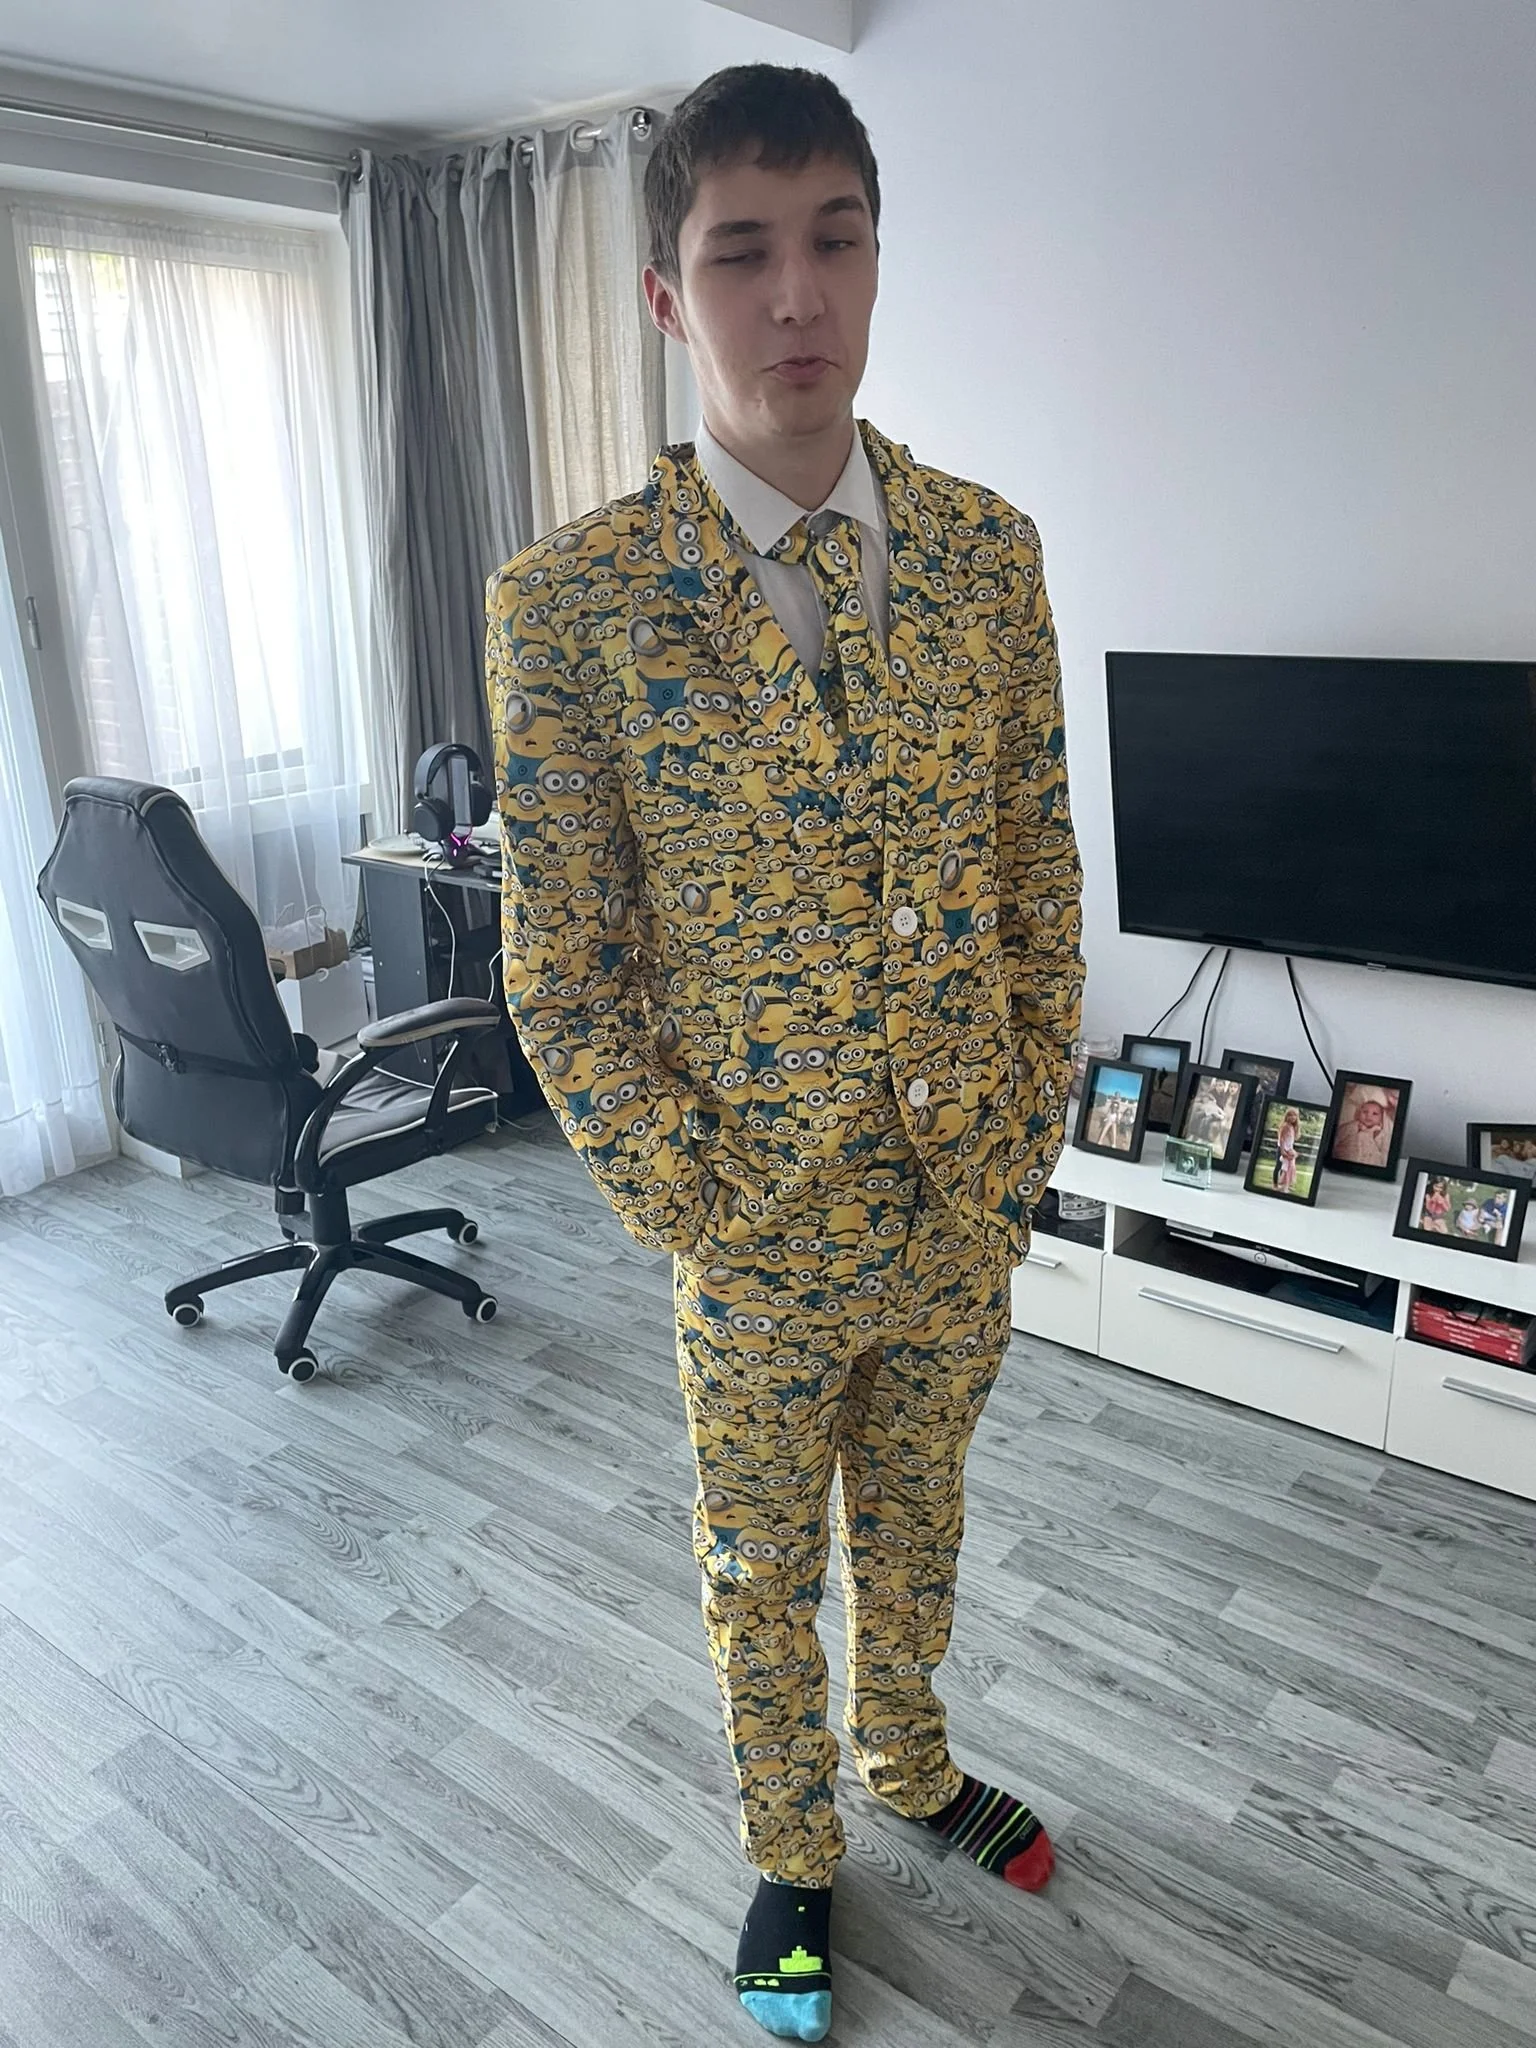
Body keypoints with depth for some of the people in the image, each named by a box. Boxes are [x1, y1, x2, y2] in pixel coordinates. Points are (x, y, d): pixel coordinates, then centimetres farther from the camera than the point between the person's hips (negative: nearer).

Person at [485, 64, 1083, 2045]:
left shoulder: (988, 548, -4)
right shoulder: (564, 603, -16)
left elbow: (1040, 867, 3)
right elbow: (558, 969, -12)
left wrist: (1029, 1129, 2)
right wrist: (692, 1214, -10)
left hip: (968, 1199, 4)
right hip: (764, 1217, -3)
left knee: (917, 1510, 26)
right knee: (763, 1564, 20)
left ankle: (910, 1759, 56)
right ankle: (791, 1846, 48)